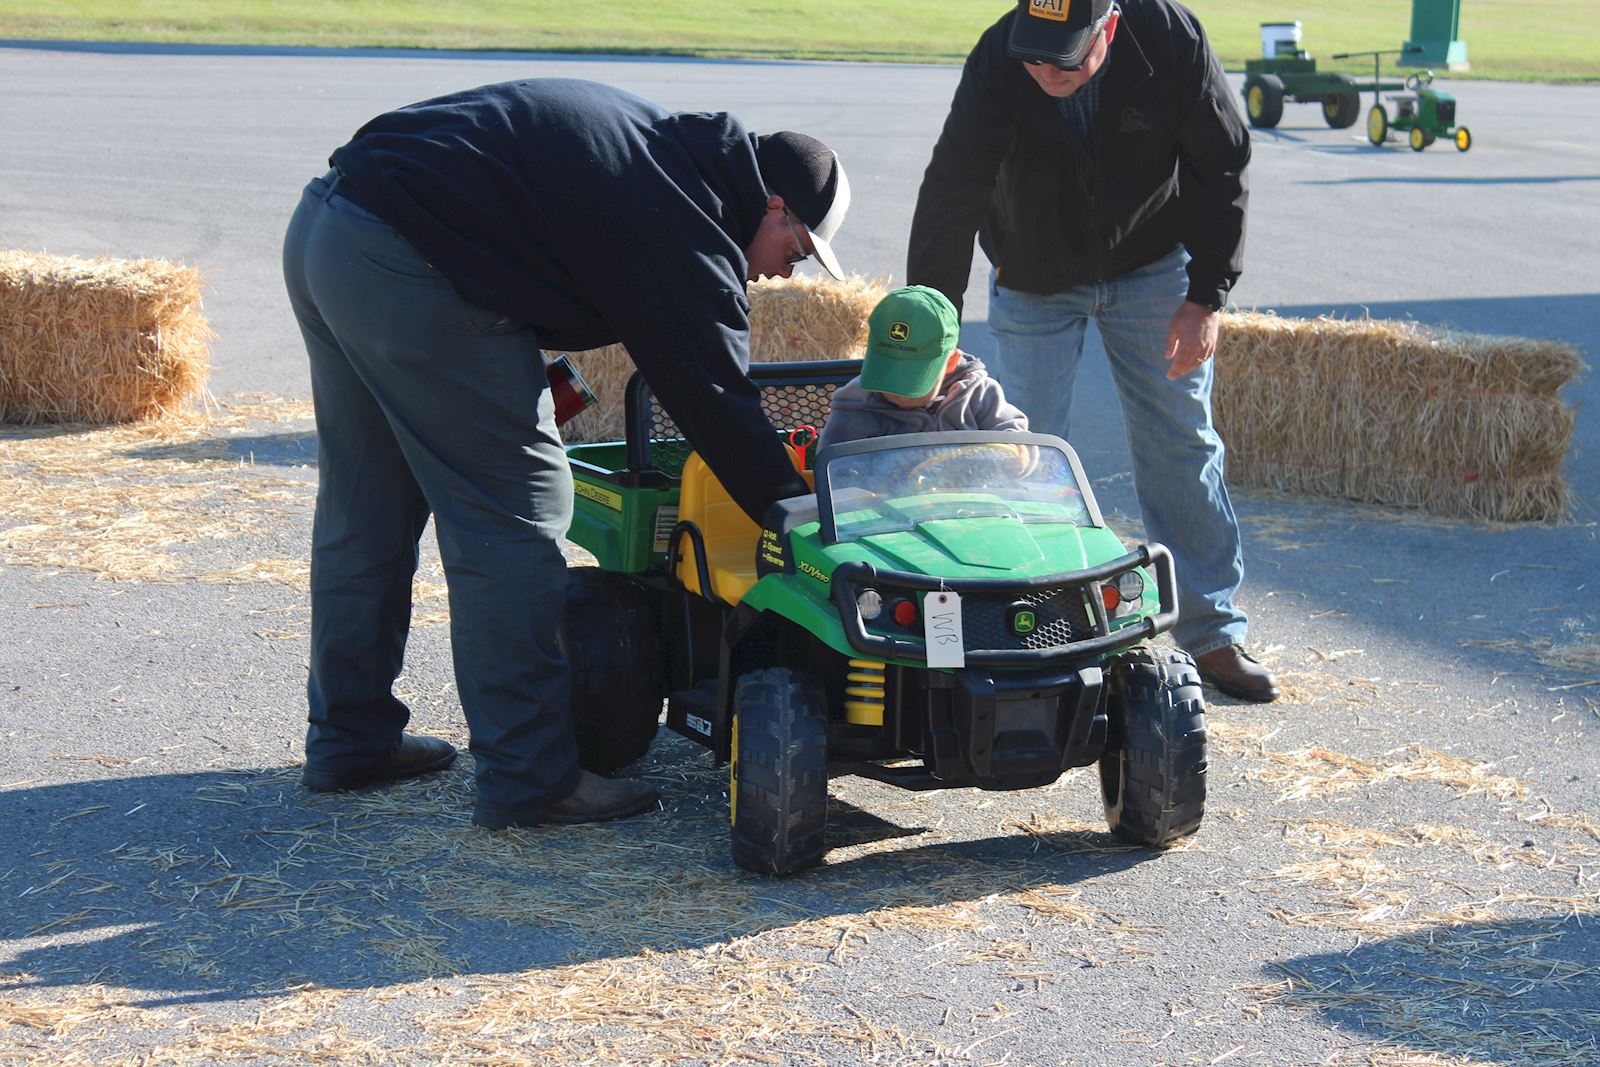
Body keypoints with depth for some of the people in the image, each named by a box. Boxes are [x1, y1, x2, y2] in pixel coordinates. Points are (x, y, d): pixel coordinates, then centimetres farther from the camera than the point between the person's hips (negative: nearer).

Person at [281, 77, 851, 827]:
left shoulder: (660, 145, 18)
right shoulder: (684, 231, -9)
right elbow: (719, 401, -8)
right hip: (408, 272, -10)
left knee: (366, 505, 19)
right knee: (516, 511, -3)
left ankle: (350, 741, 30)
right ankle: (528, 779, 0)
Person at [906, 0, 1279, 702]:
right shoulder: (996, 68, -30)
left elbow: (1221, 167, -13)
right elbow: (948, 204, -30)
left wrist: (1207, 296, -15)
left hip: (1151, 267, 1)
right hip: (1034, 282, 0)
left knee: (1182, 446, 4)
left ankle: (1212, 634, 15)